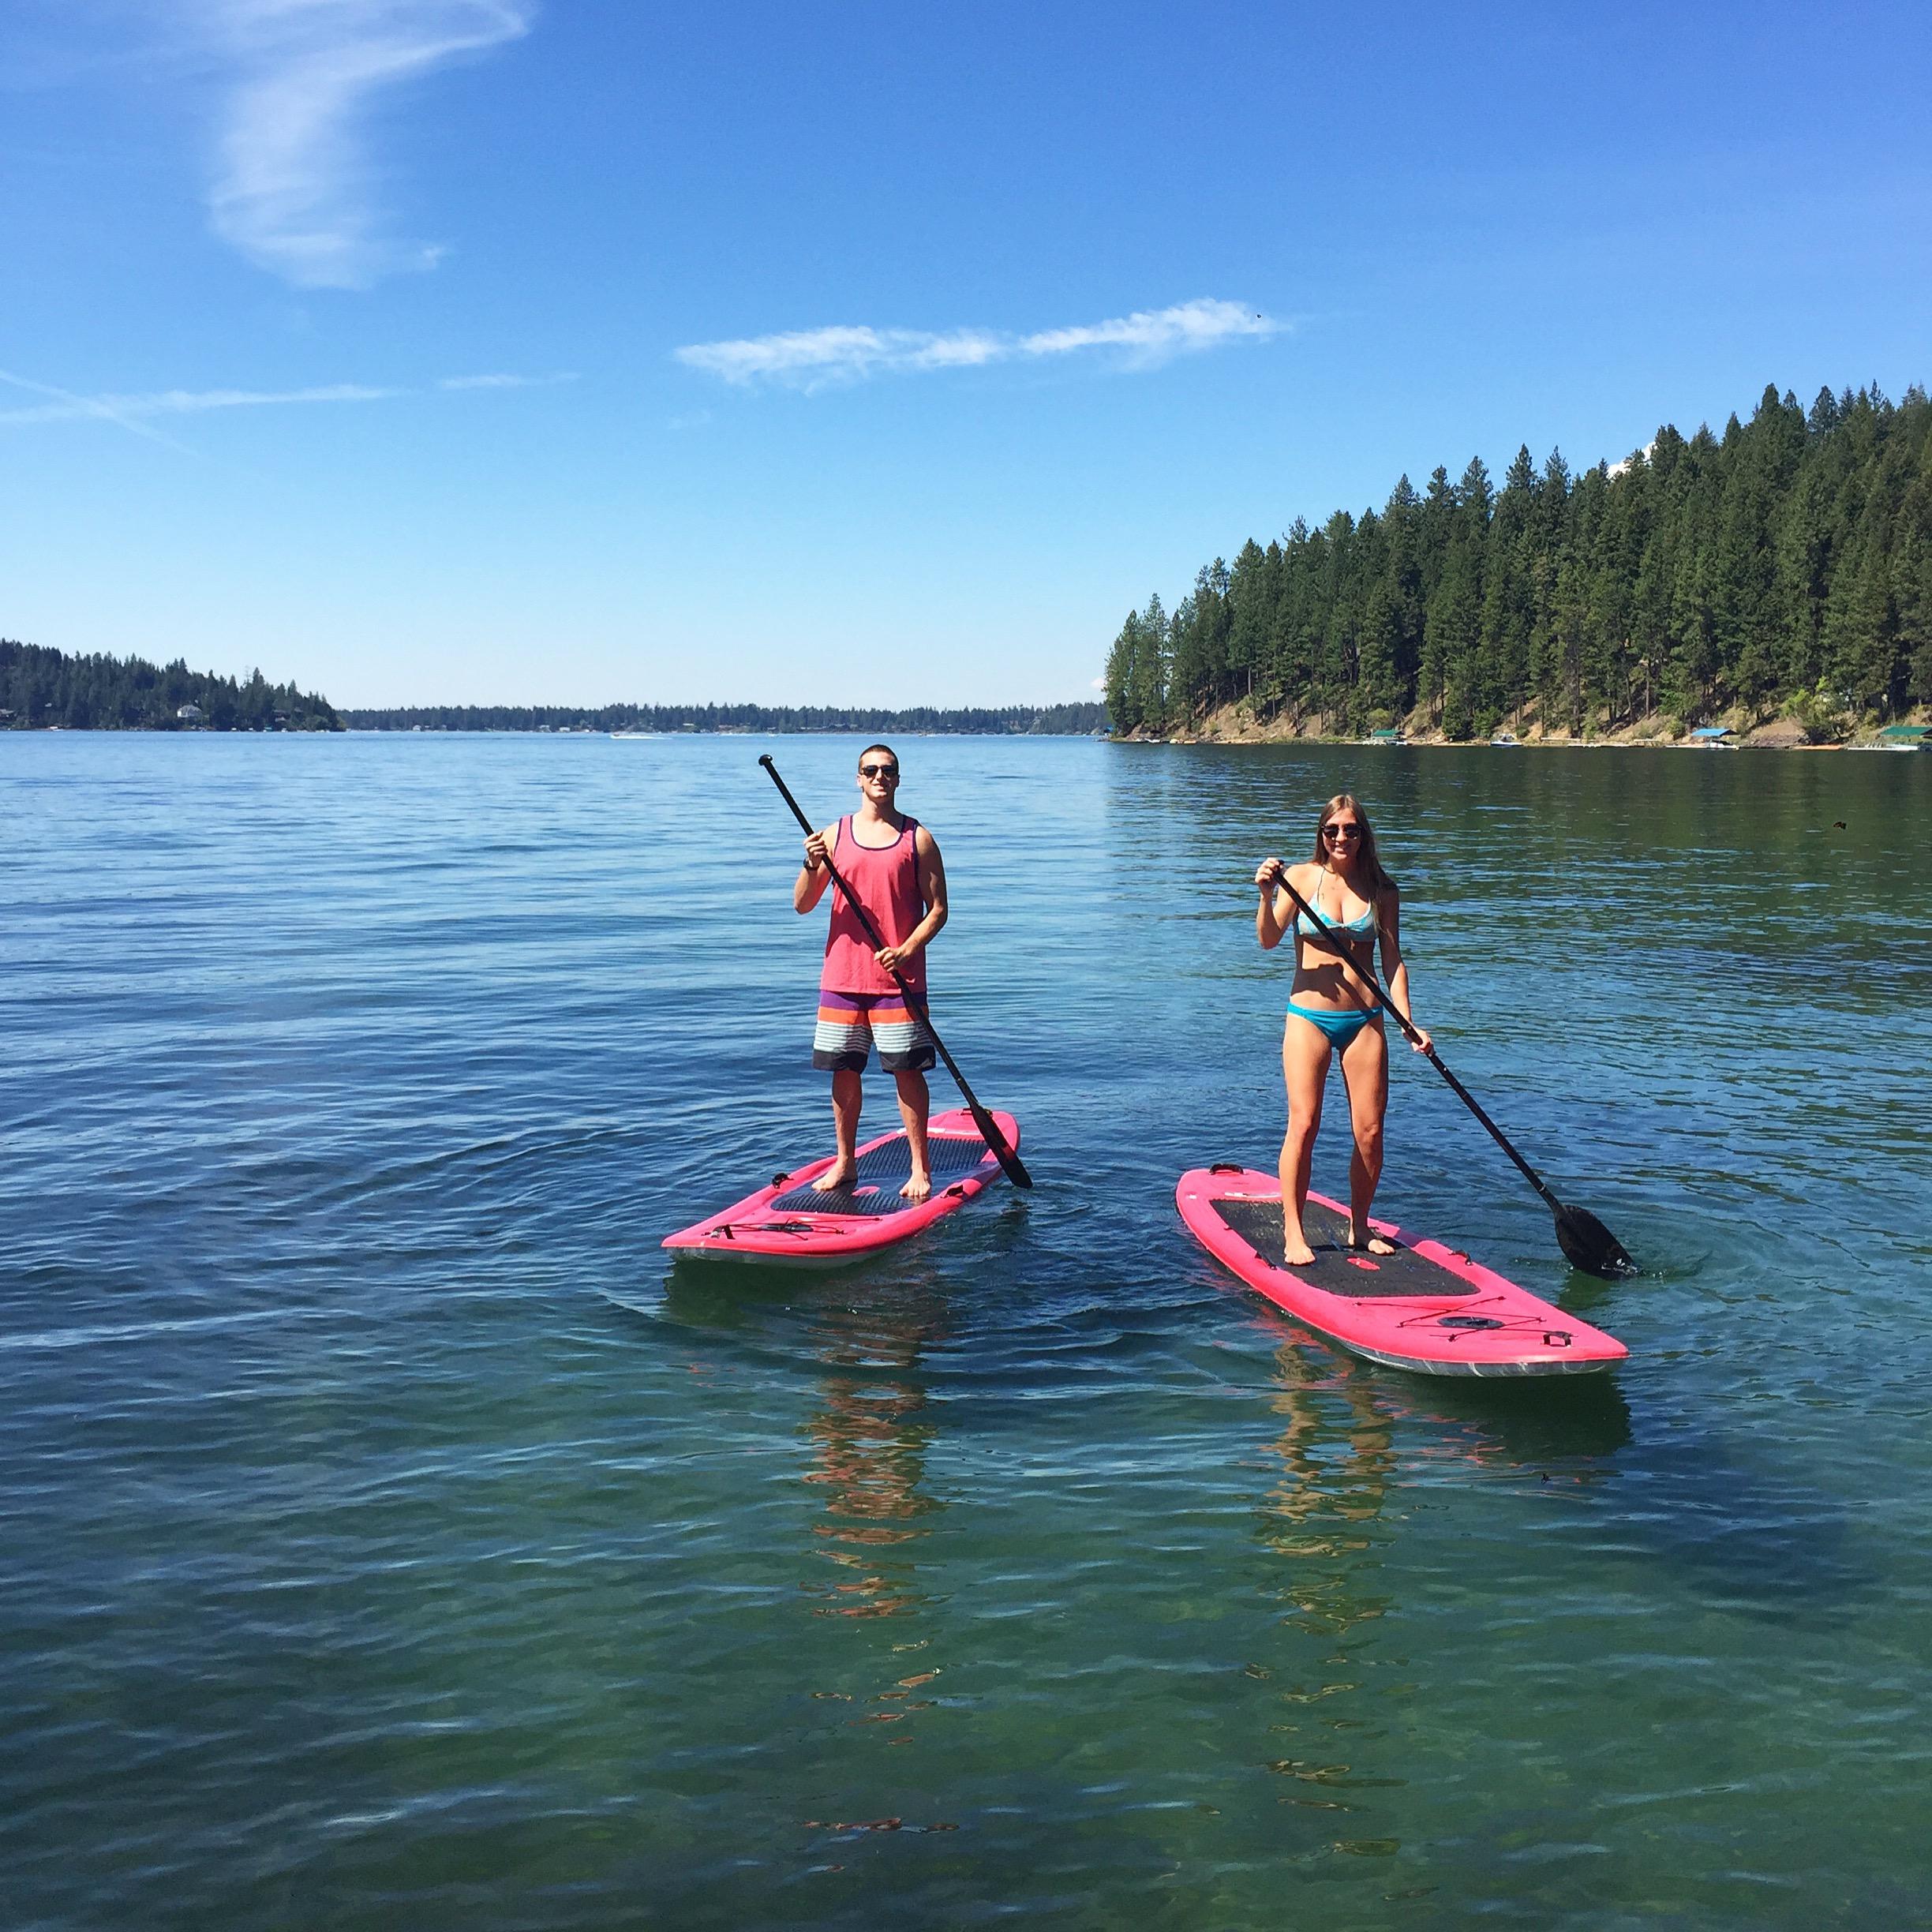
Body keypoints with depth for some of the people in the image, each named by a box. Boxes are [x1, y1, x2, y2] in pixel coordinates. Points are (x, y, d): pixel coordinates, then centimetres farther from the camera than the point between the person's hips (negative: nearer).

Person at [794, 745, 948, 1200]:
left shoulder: (918, 839, 1)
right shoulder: (835, 835, 6)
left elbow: (938, 909, 0)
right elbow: (802, 906, 5)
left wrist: (907, 950, -15)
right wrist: (812, 867, -14)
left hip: (899, 978, -2)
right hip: (842, 975, 2)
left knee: (907, 1070, 0)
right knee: (844, 1070, 8)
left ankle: (919, 1167, 10)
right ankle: (845, 1162, 21)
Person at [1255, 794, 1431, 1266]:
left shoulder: (1382, 892, 5)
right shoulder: (1301, 877, -1)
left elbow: (1392, 961, 7)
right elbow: (1268, 941, -9)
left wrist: (1408, 1021, -3)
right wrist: (1267, 895, -27)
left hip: (1364, 1021, 2)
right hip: (1309, 1017, -2)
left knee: (1370, 1129, 2)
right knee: (1304, 1124, -8)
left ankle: (1359, 1226, 19)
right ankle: (1293, 1233, 1)